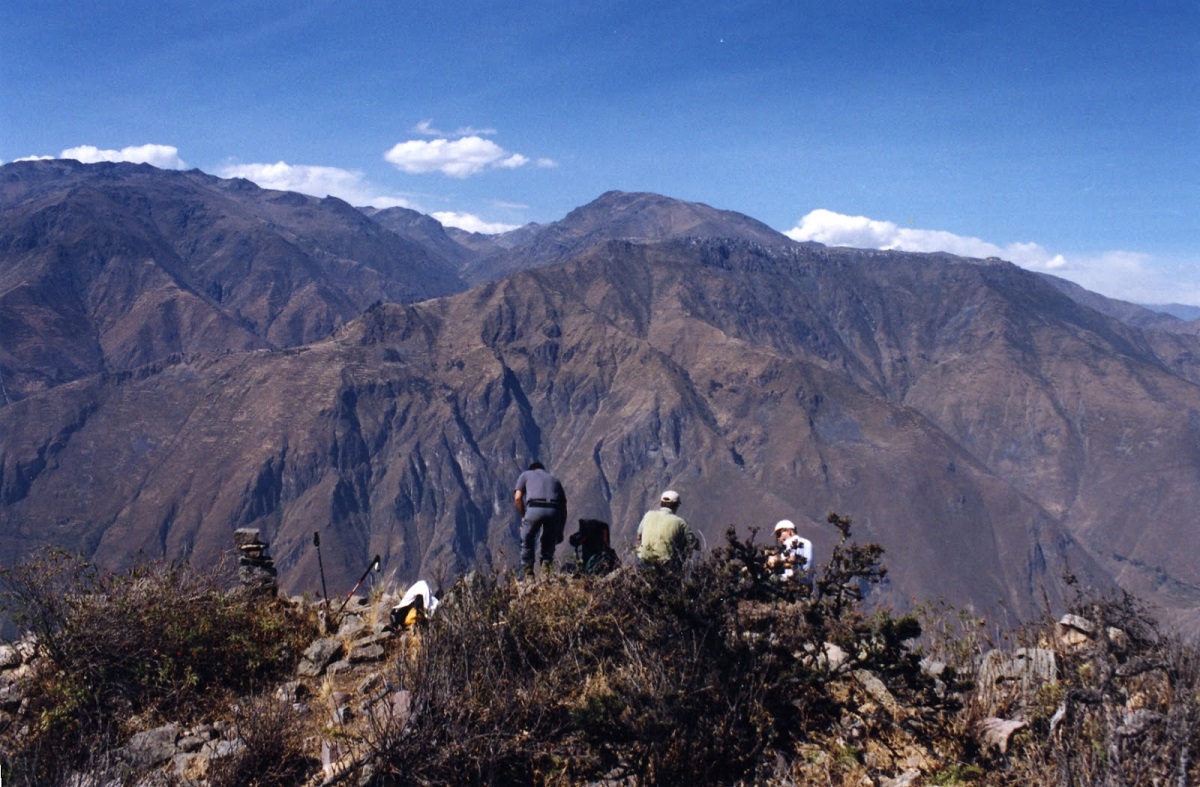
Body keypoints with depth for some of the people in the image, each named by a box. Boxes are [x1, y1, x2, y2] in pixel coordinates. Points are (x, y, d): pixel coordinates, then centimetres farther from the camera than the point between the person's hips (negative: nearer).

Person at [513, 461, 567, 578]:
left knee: (527, 543, 20)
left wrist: (523, 515, 24)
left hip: (534, 508, -2)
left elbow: (518, 498, 12)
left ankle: (528, 575, 16)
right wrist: (560, 532, 32)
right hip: (553, 510, 2)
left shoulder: (525, 474, 29)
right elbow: (564, 507, 28)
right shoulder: (554, 479, 35)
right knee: (549, 543, 24)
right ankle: (546, 573, 11)